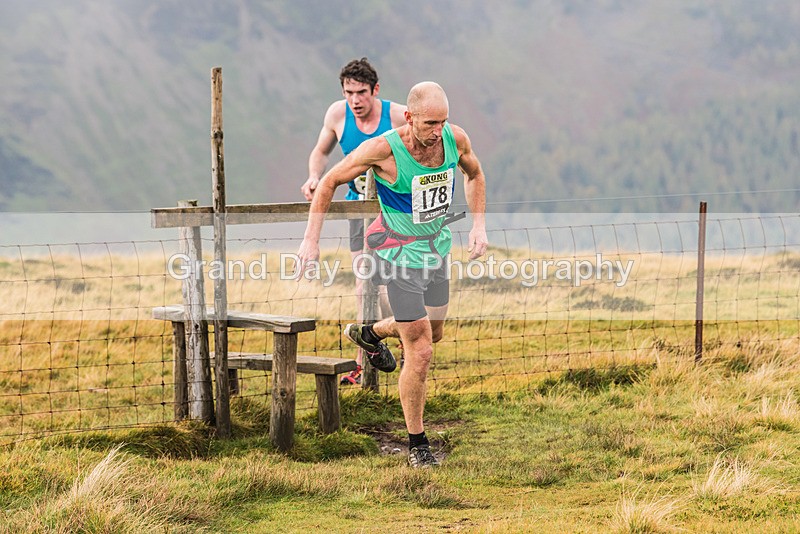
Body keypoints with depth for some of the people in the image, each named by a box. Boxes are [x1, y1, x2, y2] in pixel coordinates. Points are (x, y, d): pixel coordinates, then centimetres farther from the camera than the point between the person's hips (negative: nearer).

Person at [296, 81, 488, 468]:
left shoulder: (455, 139, -12)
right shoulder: (383, 149, -26)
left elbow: (474, 175, 12)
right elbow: (329, 182, -11)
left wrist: (479, 225, 2)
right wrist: (311, 240, -15)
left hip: (437, 246, 6)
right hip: (401, 253, -6)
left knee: (433, 332, 24)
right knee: (420, 351, -9)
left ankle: (369, 334, 55)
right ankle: (416, 443, 8)